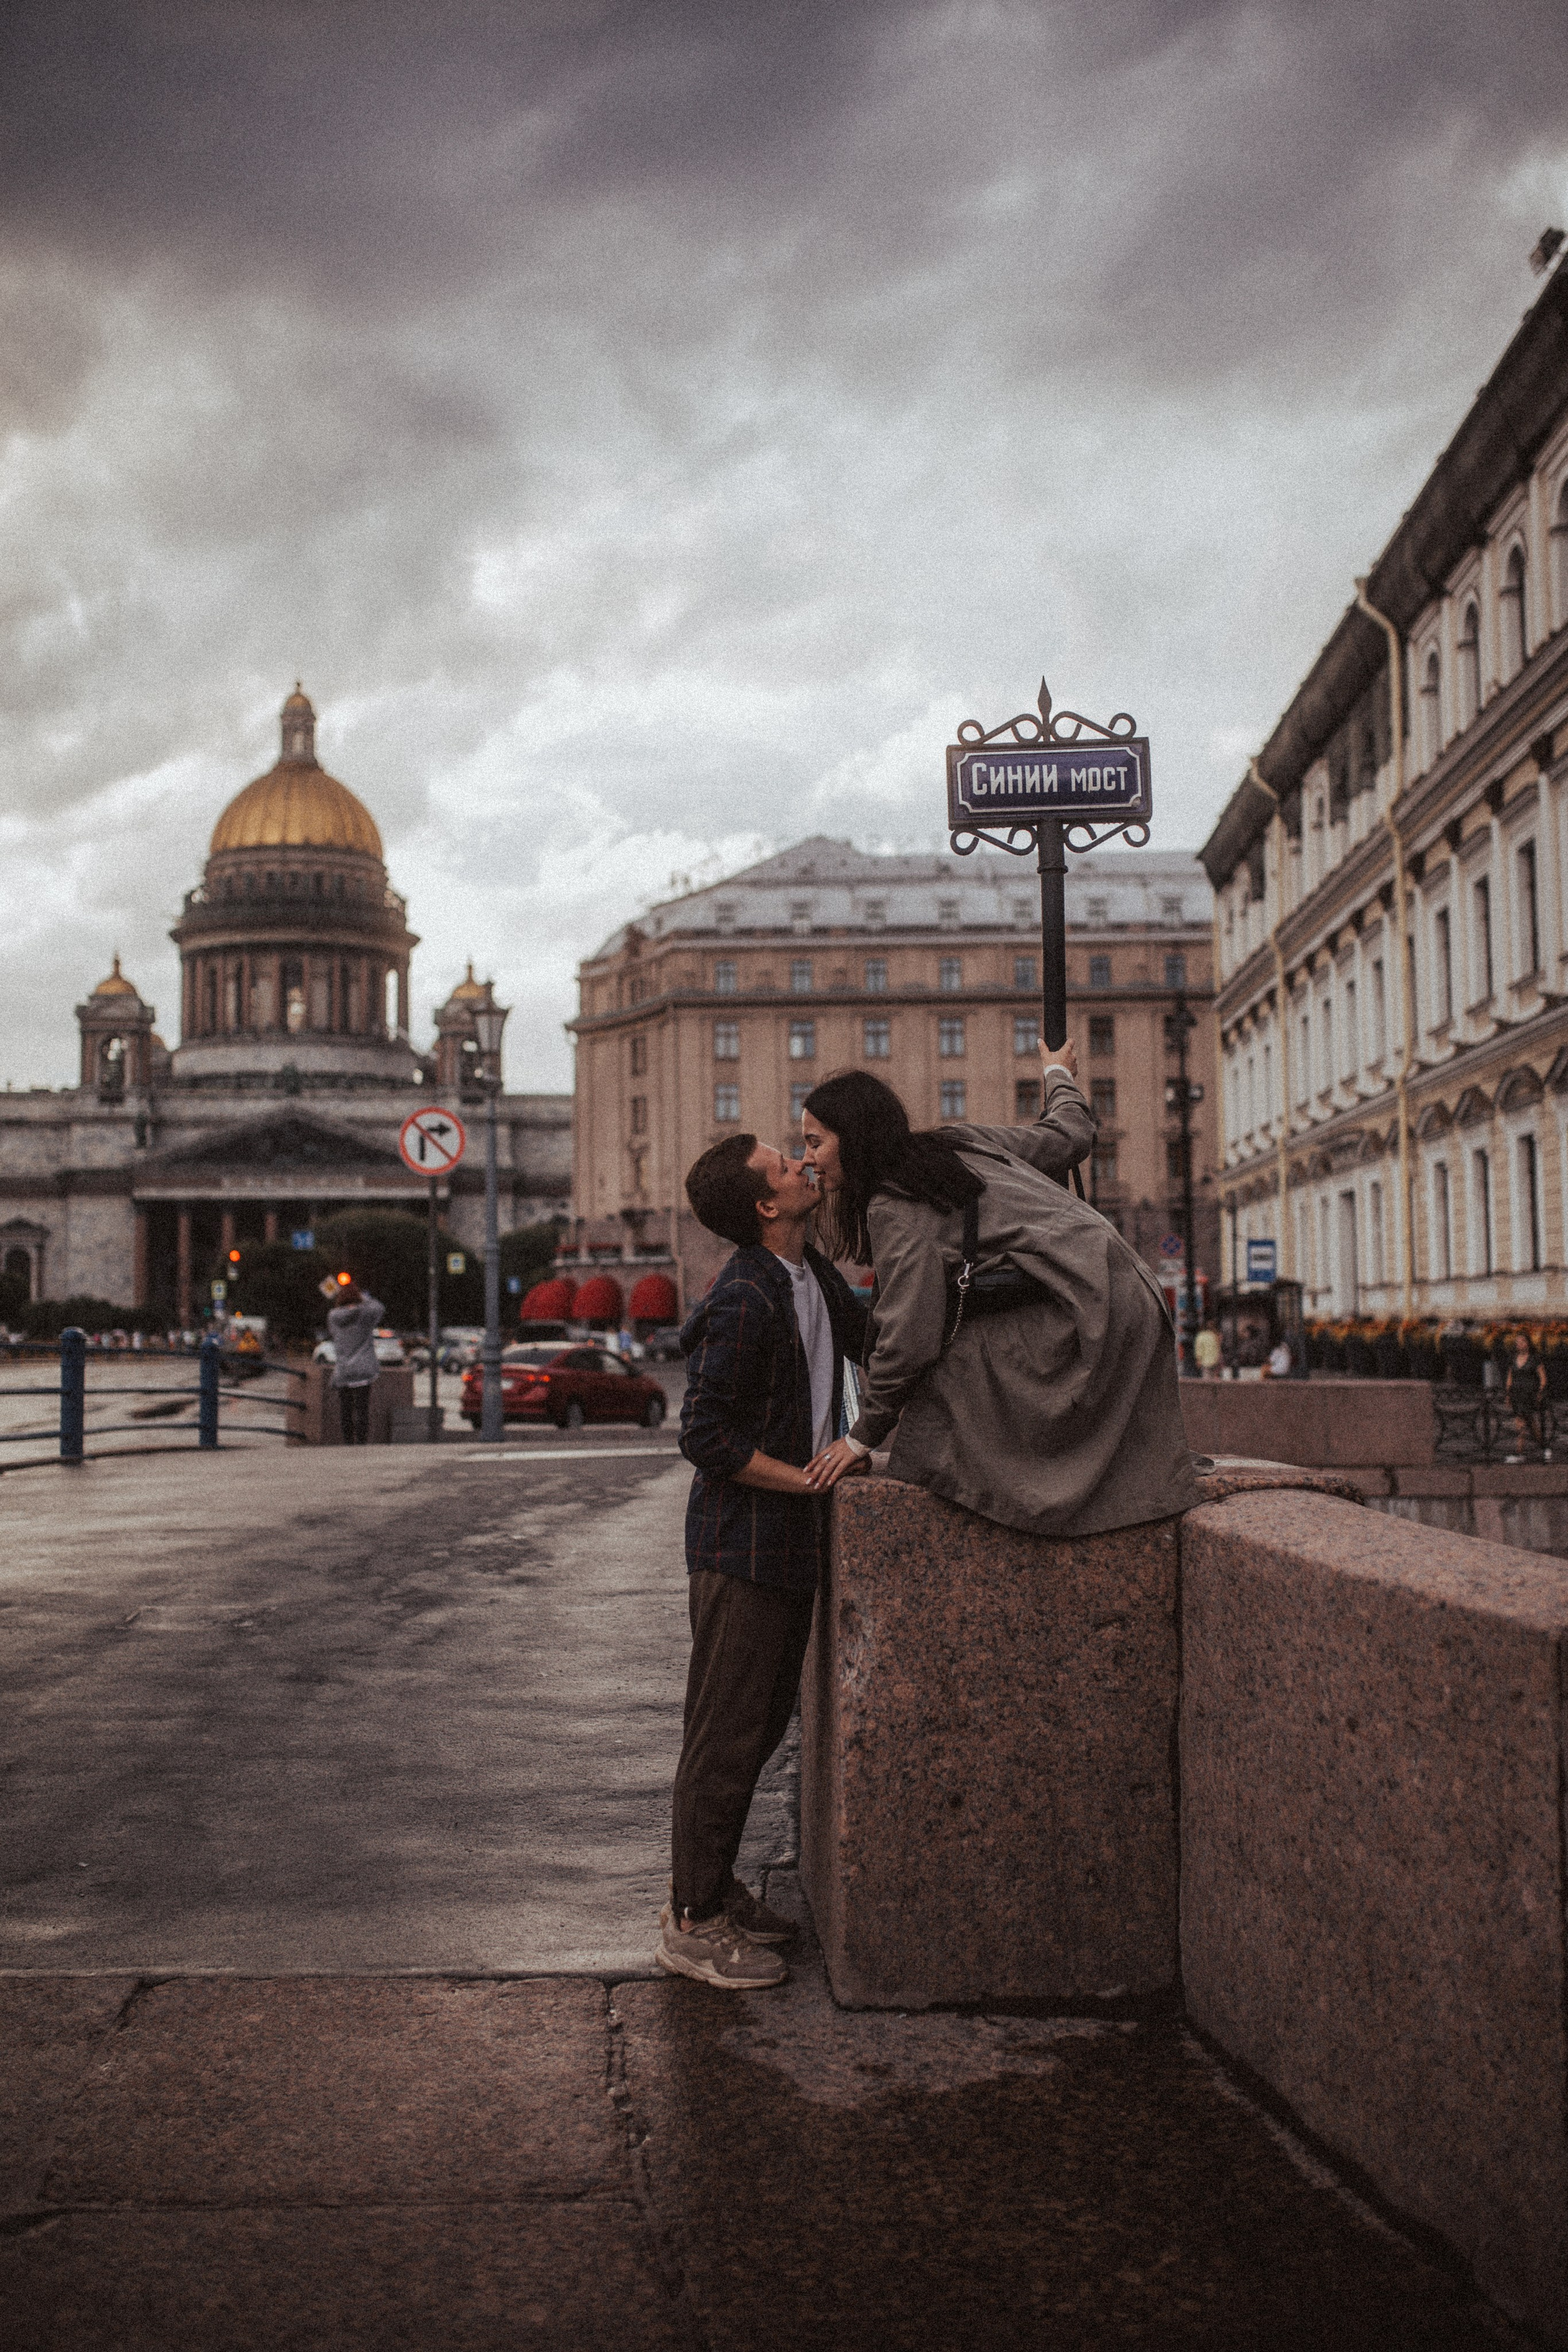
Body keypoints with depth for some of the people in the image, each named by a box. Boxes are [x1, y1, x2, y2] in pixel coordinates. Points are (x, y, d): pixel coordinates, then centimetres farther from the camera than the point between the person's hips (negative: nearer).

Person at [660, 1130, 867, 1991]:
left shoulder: (813, 1273, 8)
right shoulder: (743, 1300, -21)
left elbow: (872, 1342, 23)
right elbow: (705, 1437, -22)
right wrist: (810, 1478, -17)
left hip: (792, 1540, 9)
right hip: (742, 1542, -9)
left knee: (765, 1721, 17)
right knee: (726, 1734, -1)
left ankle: (712, 1888, 30)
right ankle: (692, 1923, 9)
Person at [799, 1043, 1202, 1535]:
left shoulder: (895, 1208, -9)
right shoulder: (959, 1143, 15)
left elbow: (908, 1335, -13)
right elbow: (1068, 1135, 25)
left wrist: (862, 1437, -1)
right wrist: (1058, 1077, 49)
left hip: (1077, 1320, -10)